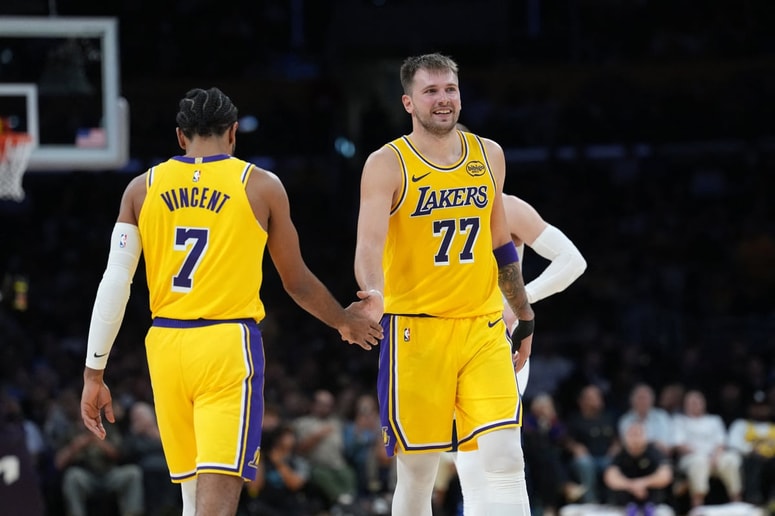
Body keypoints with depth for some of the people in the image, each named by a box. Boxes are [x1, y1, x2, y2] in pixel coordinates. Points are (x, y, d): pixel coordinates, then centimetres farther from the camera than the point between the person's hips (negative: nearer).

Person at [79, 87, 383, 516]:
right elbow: (297, 283, 11)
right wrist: (344, 322, 29)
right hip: (228, 344, -4)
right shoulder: (261, 186, 3)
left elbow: (114, 284, 3)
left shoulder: (143, 188, 8)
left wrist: (94, 373, 7)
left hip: (166, 343, 4)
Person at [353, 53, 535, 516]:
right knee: (417, 473, 2)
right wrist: (374, 294, -39)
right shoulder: (387, 164, -5)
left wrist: (525, 317, 21)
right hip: (415, 330, -3)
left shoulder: (489, 155, 9)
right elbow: (370, 242, -19)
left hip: (483, 328, 3)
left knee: (506, 461, -10)